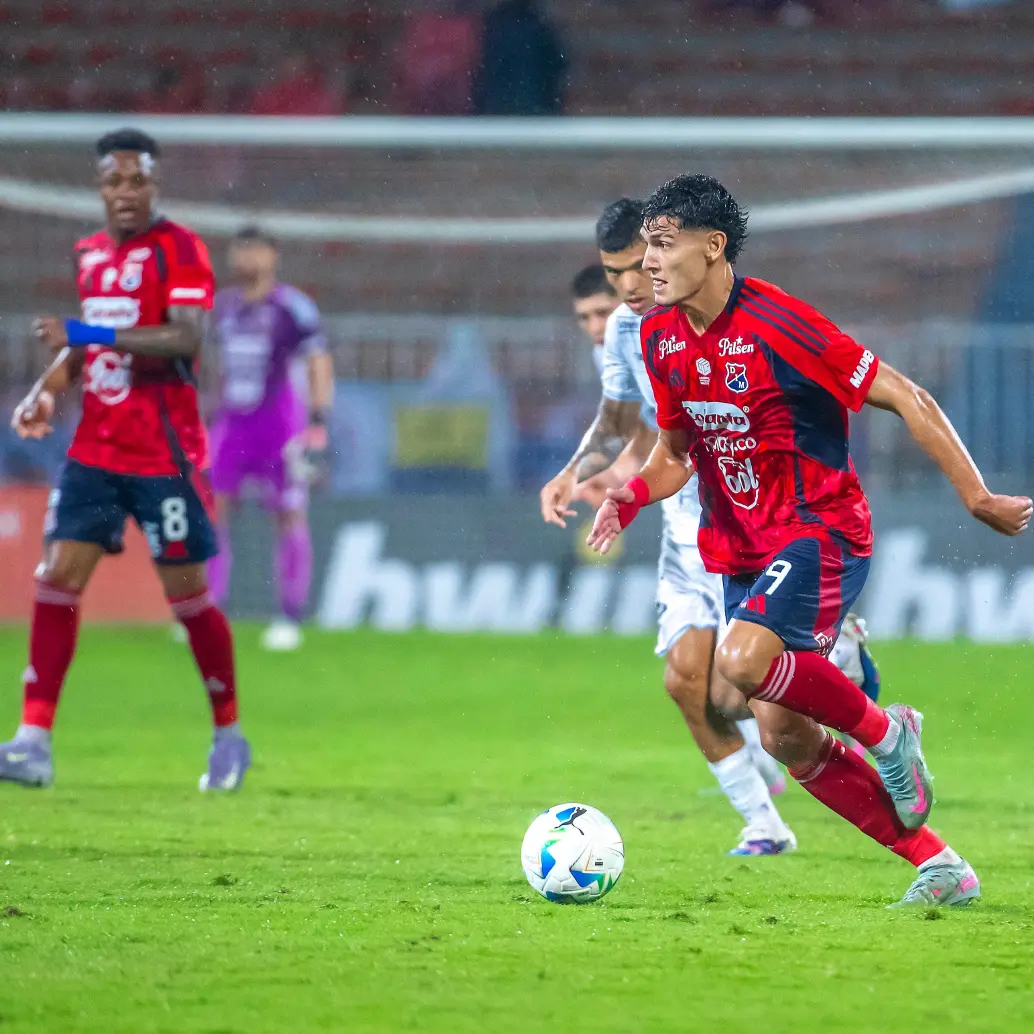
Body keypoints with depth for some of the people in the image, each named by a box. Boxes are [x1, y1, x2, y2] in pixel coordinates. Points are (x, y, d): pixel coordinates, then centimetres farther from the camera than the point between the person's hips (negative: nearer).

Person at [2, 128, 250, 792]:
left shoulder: (179, 249, -9)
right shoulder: (90, 253, 12)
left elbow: (185, 339, -22)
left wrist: (90, 335, -27)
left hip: (165, 456, -6)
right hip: (95, 451, 6)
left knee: (188, 595, 1)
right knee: (57, 579, -6)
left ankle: (230, 736, 18)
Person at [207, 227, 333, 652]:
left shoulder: (292, 306, -7)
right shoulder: (224, 306, 12)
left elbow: (319, 362, -9)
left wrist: (318, 419, -17)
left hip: (280, 421, -6)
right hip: (233, 422, 6)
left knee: (290, 516, -2)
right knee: (209, 508, -3)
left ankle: (291, 619, 4)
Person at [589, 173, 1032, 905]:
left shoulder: (778, 326, -19)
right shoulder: (660, 337, 3)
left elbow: (906, 399, -14)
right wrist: (632, 495, -6)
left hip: (821, 530, -8)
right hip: (742, 551, 8)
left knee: (743, 661, -32)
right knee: (786, 738, 2)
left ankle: (885, 730, -5)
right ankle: (938, 865, 12)